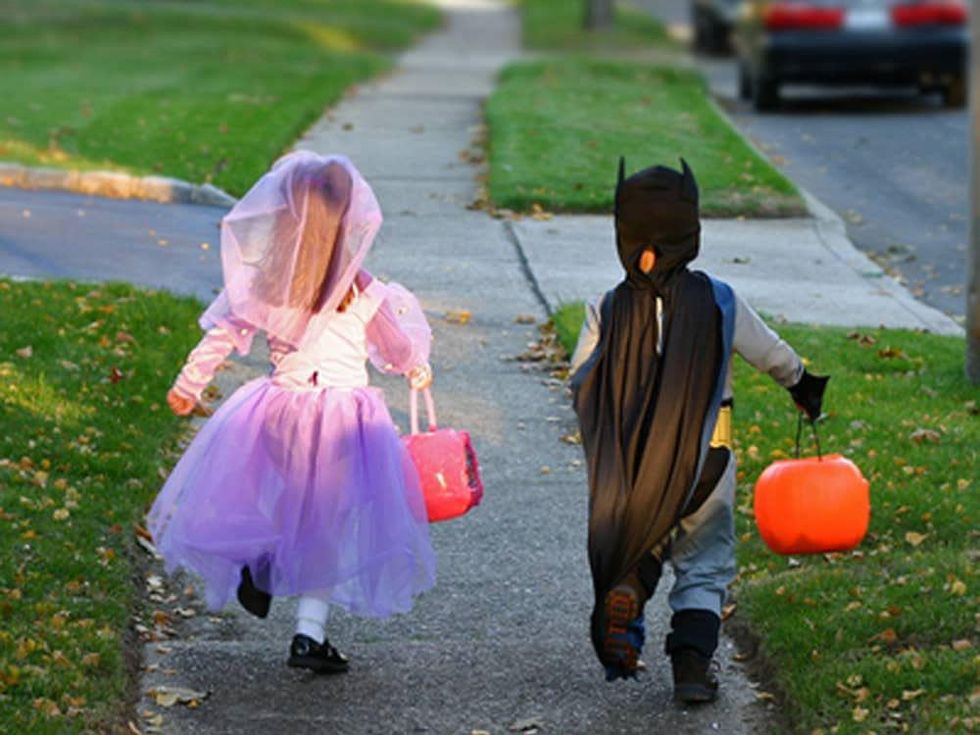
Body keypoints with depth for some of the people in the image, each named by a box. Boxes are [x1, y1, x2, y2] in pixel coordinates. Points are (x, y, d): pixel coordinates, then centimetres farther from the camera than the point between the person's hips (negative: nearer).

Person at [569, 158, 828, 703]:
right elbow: (772, 355, 4)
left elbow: (578, 379, -5)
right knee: (705, 565, 9)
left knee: (645, 547, 23)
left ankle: (626, 589, -7)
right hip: (704, 458, -1)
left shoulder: (608, 310, -5)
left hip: (630, 462, 1)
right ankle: (691, 660, -5)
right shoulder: (719, 302, -7)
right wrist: (804, 386, 25)